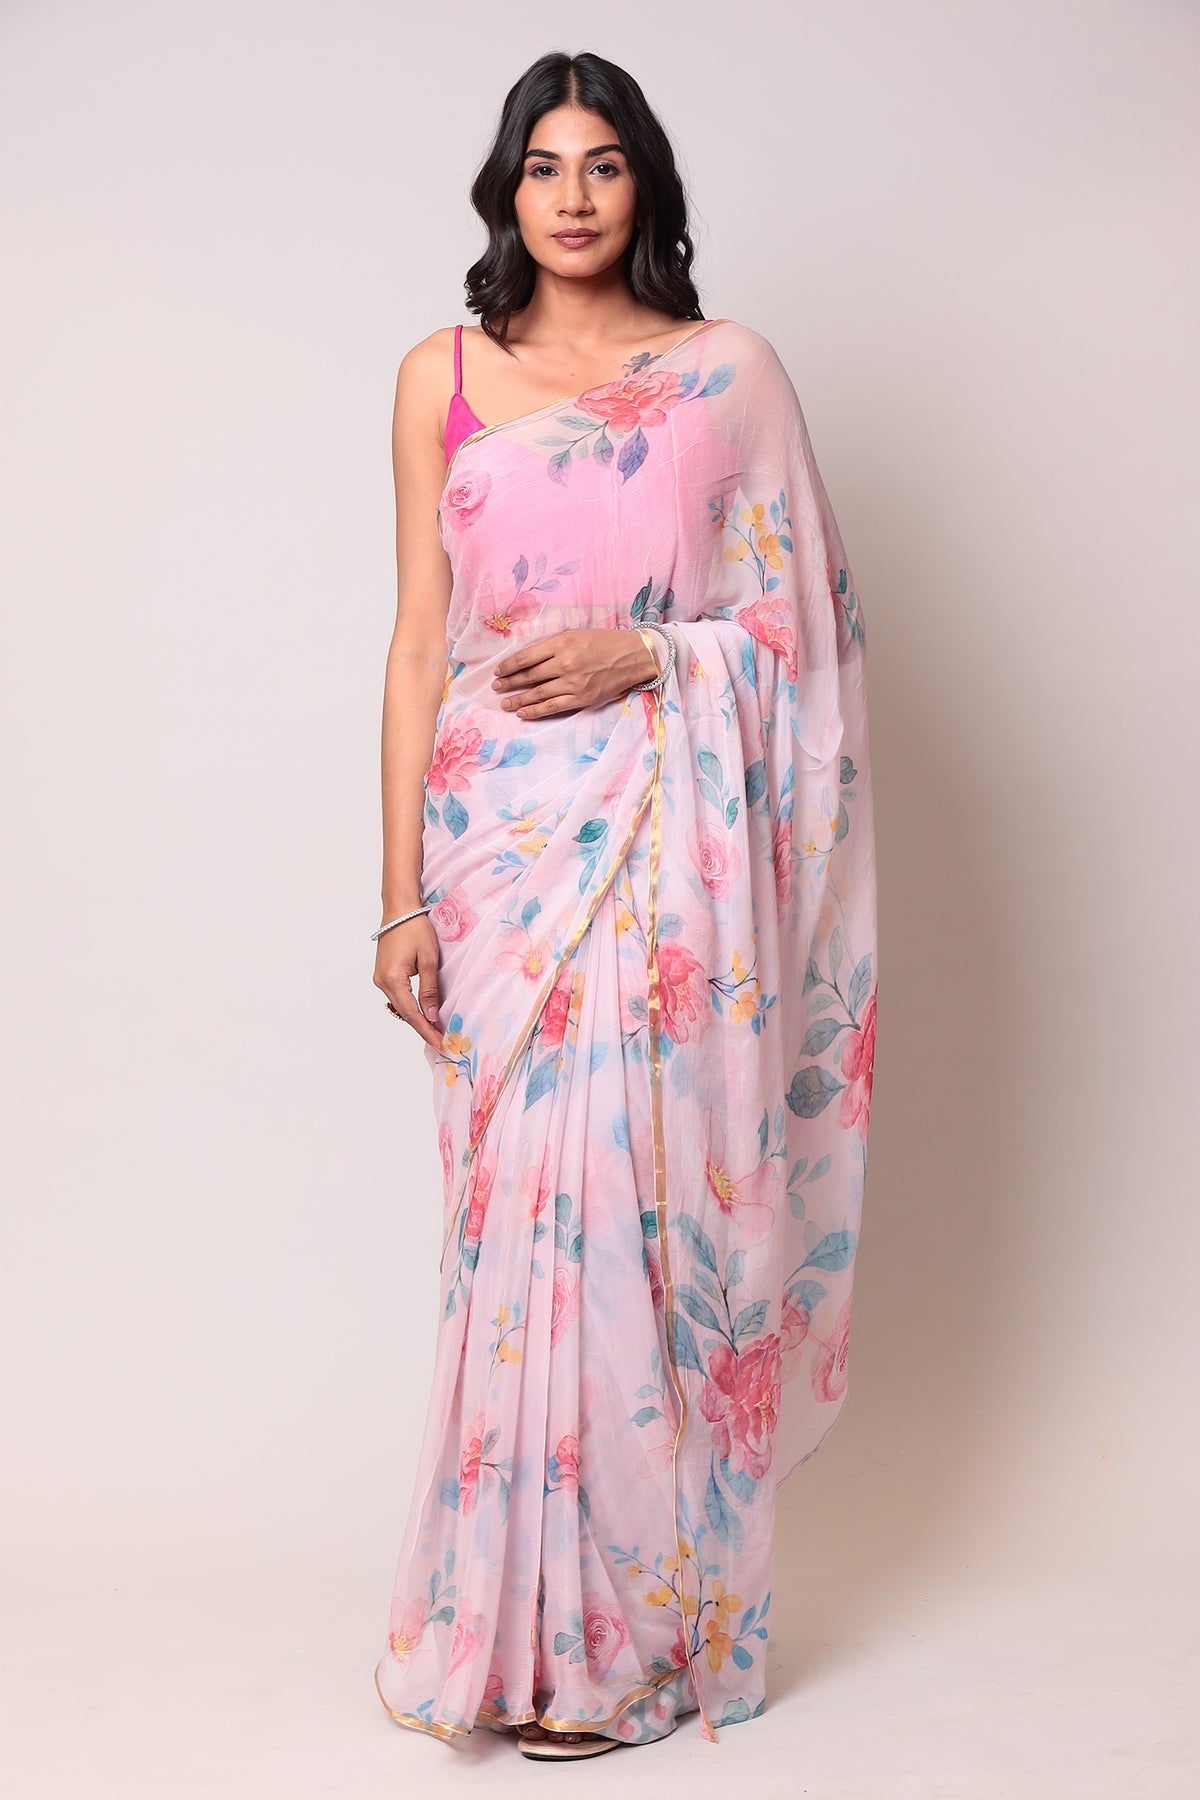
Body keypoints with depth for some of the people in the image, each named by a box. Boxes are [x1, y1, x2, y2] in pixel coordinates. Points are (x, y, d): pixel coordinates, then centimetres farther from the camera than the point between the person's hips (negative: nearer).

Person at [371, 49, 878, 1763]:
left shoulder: (731, 368, 7)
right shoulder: (441, 378, 10)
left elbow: (807, 619, 7)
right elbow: (420, 642, 6)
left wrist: (648, 656, -10)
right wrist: (402, 893, 1)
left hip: (672, 841, -1)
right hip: (504, 842, 1)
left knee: (648, 1197, -3)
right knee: (523, 1203, -1)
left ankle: (631, 1631, 11)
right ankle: (541, 1620, 13)